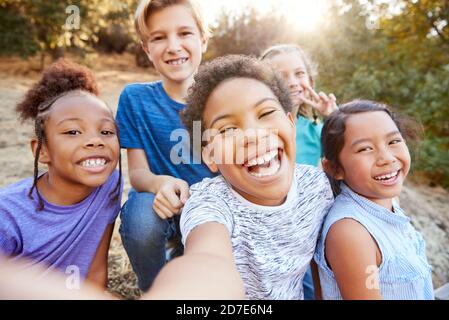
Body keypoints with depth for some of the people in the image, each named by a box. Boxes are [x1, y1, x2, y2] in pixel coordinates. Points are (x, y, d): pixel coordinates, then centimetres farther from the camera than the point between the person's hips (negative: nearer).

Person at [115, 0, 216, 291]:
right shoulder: (135, 98, -7)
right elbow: (138, 172, -9)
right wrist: (160, 183, -33)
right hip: (164, 203, -1)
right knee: (144, 212, -33)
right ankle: (153, 290, 2)